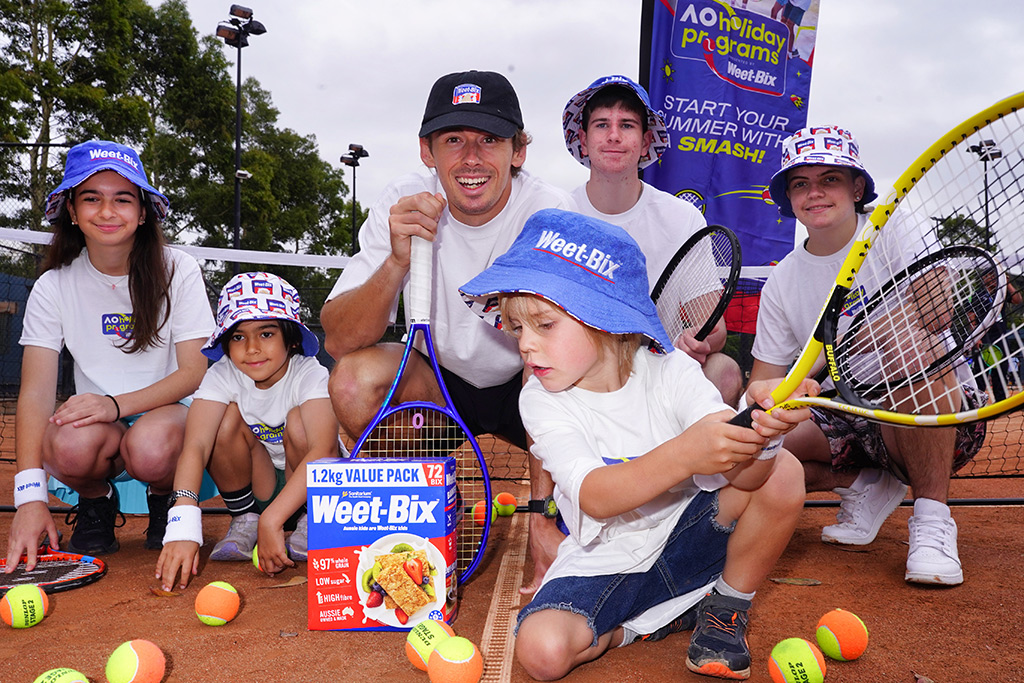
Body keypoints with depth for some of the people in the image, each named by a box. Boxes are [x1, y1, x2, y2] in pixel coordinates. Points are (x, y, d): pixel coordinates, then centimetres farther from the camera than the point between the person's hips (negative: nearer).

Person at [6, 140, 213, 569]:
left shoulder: (177, 271, -7)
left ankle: (165, 502, 3)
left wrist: (117, 403, -26)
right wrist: (30, 497, -23)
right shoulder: (54, 287, -3)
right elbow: (36, 390, -11)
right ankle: (96, 503, 4)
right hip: (97, 420, 2)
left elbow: (195, 372, -9)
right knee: (73, 445, -33)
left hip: (170, 410, -1)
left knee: (150, 449, -35)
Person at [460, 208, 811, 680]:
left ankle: (726, 606, 1)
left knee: (783, 472, -21)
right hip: (606, 561, -1)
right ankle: (640, 623, 4)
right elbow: (595, 498, -32)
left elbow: (742, 474, -24)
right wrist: (682, 454, -49)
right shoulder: (541, 400, -16)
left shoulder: (670, 372, -14)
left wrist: (760, 435, -49)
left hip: (687, 534, 1)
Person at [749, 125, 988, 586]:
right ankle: (866, 485, 3)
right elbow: (765, 380, 5)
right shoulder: (782, 281, 4)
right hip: (849, 419, 4)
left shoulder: (897, 238, -9)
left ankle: (932, 518, -22)